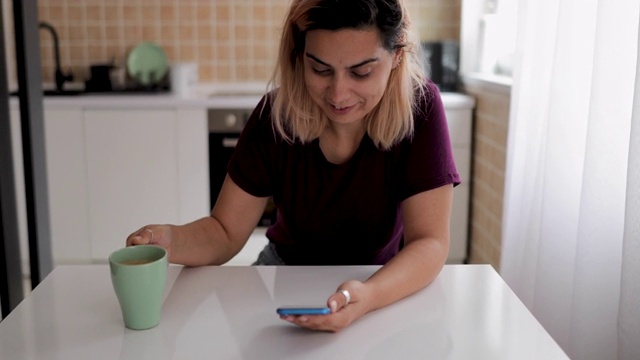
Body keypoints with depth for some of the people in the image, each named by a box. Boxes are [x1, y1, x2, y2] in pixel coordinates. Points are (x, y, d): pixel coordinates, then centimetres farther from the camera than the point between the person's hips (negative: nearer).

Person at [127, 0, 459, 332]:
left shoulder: (419, 109, -21)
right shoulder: (277, 113, -16)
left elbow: (429, 243, -24)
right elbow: (226, 231, -11)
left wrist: (368, 296, -45)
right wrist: (171, 241, -34)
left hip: (384, 280, -1)